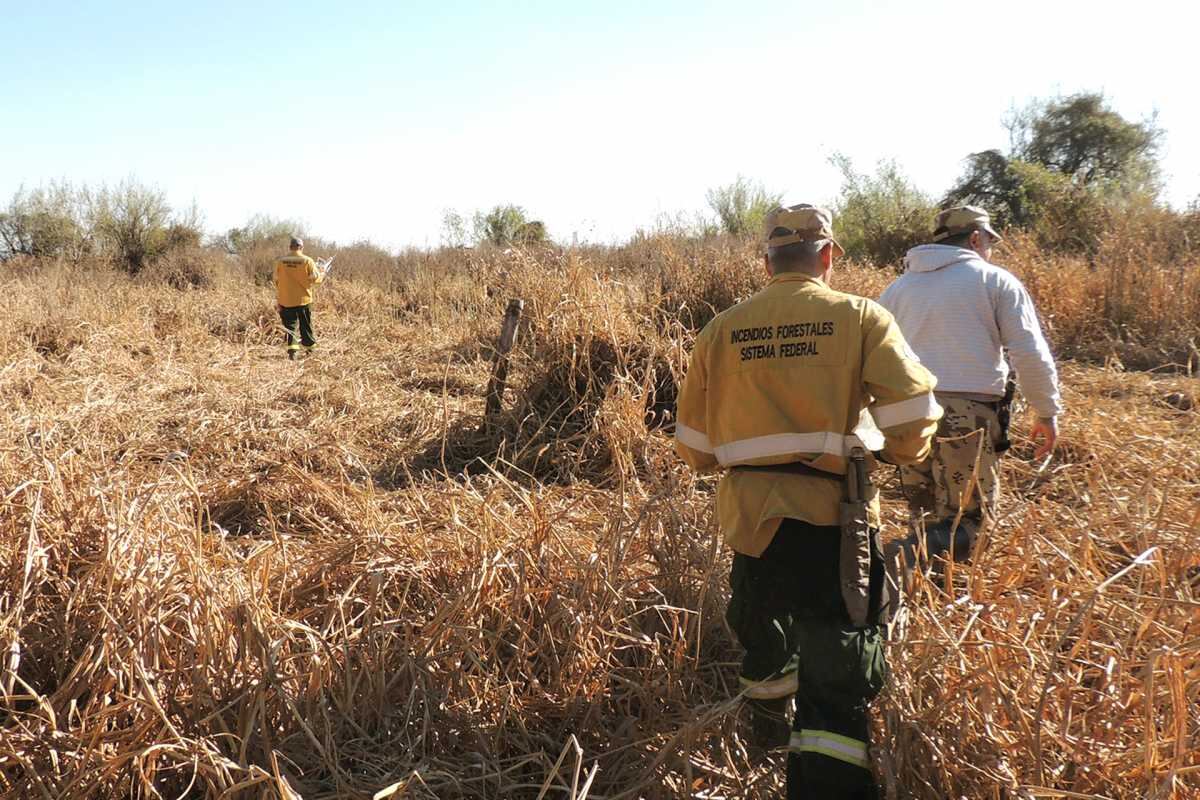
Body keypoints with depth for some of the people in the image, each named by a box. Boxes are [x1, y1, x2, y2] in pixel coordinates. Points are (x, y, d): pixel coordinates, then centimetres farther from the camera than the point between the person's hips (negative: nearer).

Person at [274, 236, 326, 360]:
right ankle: (310, 349, 22)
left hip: (286, 301, 1)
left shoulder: (281, 261, -2)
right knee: (306, 326, 12)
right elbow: (315, 278, -6)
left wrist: (277, 300, 15)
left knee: (290, 325, 5)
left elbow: (277, 281, 4)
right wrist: (322, 274, 17)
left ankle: (292, 351, -7)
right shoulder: (307, 261, -9)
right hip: (303, 300, -1)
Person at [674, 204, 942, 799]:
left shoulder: (722, 329, 5)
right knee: (840, 667, 4)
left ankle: (771, 734, 52)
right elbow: (912, 414, -10)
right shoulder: (861, 318, -3)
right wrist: (900, 453, 12)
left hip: (749, 512, 4)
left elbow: (693, 446, 9)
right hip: (833, 513, -4)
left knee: (762, 633, 28)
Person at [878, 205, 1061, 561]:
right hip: (970, 414, -4)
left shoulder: (898, 288, 19)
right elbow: (1031, 355, -1)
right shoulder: (996, 281, 7)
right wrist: (1048, 413, 9)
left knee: (927, 524, 14)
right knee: (969, 522, -1)